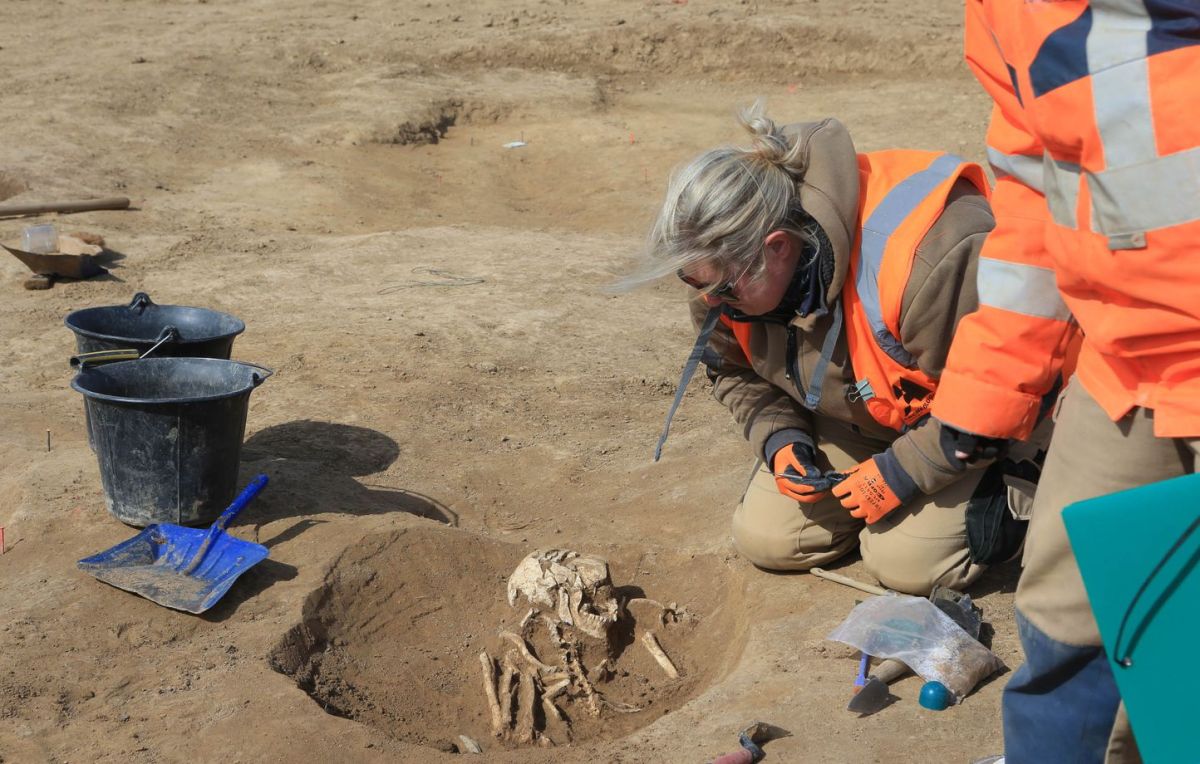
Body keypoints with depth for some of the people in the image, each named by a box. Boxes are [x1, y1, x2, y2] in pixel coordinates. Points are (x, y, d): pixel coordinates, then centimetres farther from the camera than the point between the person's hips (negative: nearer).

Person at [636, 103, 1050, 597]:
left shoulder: (930, 255, -42)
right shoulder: (729, 271, -19)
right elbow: (733, 369, 3)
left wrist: (901, 472, -25)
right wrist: (778, 439, -14)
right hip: (851, 422, 6)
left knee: (906, 562, -19)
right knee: (763, 539, -5)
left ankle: (1016, 488, 7)